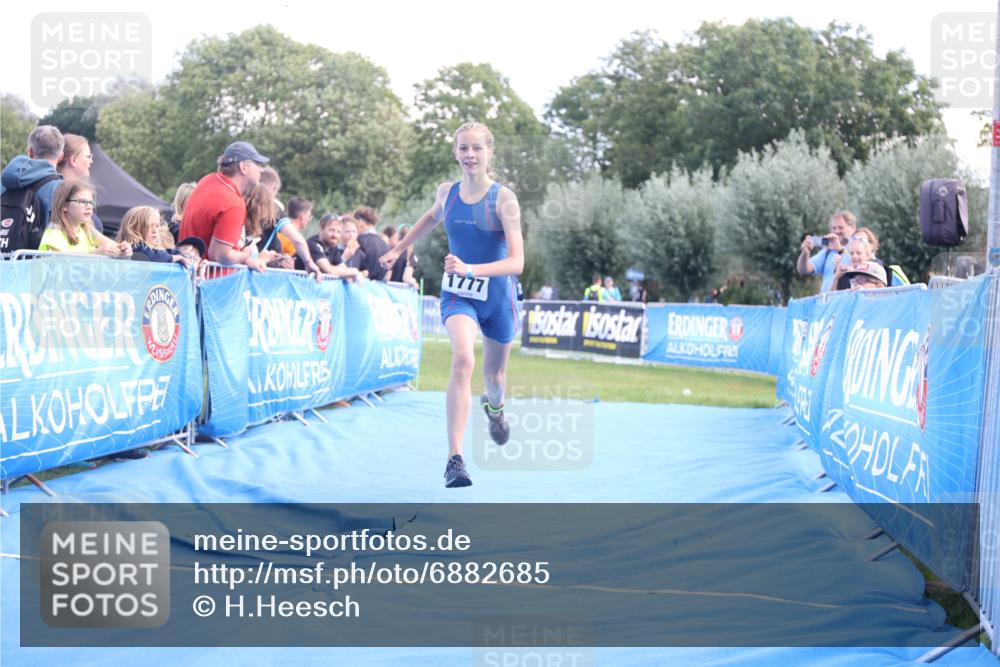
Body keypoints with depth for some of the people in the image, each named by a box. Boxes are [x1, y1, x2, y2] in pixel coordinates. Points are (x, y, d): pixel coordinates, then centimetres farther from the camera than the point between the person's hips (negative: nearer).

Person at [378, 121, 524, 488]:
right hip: (458, 294, 0)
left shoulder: (504, 199, -17)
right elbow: (431, 217, 21)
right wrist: (398, 249, 26)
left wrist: (470, 269, -38)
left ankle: (494, 406, 59)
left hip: (497, 295, 0)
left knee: (494, 375, 17)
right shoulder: (447, 192, -5)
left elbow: (517, 262, -24)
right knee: (463, 358, -28)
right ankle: (455, 459, -33)